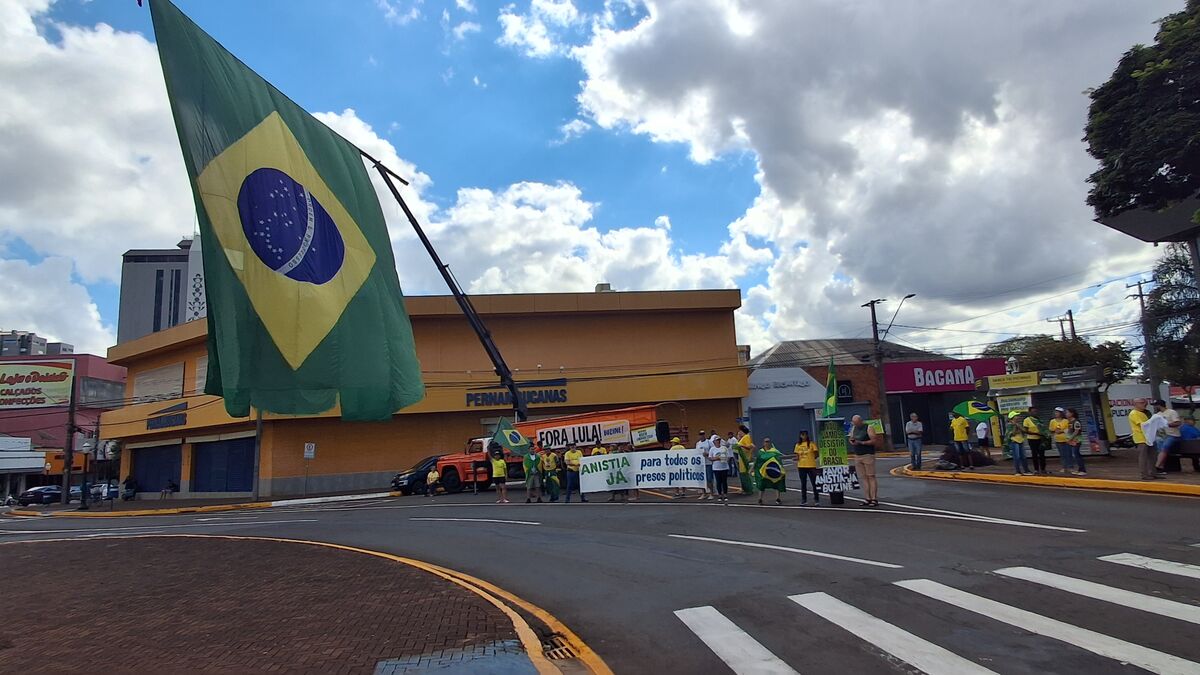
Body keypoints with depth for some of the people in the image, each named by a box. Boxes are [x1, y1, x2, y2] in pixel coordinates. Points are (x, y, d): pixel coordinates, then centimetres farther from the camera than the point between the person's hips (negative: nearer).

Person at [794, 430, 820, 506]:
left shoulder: (811, 443, -3)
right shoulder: (798, 444, 7)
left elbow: (817, 454, -1)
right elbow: (797, 455, 10)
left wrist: (810, 458, -7)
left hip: (811, 466, -3)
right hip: (801, 466, 4)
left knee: (814, 483, 0)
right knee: (803, 484, 10)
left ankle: (816, 500, 8)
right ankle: (803, 500, 17)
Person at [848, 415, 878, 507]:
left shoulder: (868, 428, -5)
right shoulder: (853, 428, 15)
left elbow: (873, 441, -12)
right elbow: (851, 438, 21)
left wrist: (861, 442, -19)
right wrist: (851, 441, -2)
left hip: (868, 455, -6)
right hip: (857, 456, 6)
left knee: (871, 477, -6)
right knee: (863, 478, 3)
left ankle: (874, 499, -5)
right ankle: (868, 499, 5)